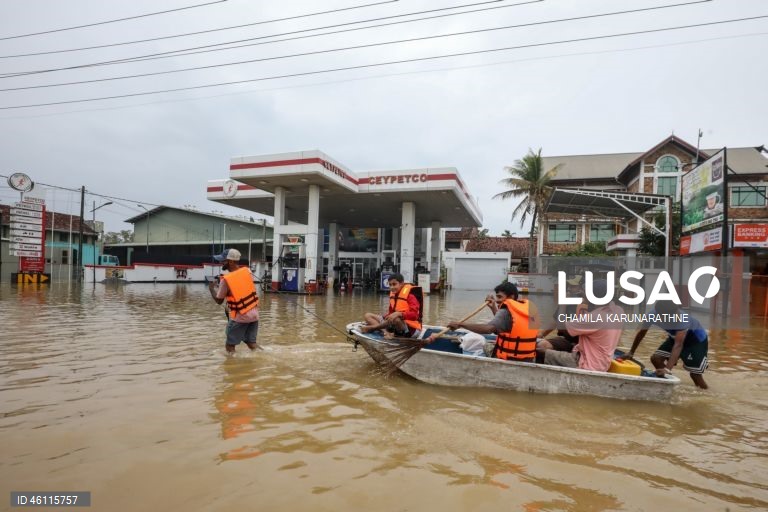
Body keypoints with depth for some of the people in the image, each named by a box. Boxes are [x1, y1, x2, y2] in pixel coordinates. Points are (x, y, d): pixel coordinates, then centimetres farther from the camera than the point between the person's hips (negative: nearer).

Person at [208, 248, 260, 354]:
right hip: (254, 314, 6)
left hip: (240, 316, -6)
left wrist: (211, 288, 13)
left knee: (229, 345, 9)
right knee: (252, 343, 15)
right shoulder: (247, 271, -1)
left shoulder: (225, 279, -16)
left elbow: (219, 300, -5)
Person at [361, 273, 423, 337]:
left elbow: (414, 314, -23)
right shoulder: (393, 294, 8)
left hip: (410, 328, -8)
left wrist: (399, 314, -36)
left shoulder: (410, 295, -12)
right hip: (396, 328, 8)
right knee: (368, 316, 1)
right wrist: (388, 315, -5)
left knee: (395, 319, -42)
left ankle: (371, 328, -21)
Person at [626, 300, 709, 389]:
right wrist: (631, 352, 0)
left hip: (697, 338, -5)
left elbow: (678, 344, -48)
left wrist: (668, 368, -57)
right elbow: (641, 333, -8)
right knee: (656, 358, -9)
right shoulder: (652, 315, -25)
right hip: (676, 336, 5)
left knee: (695, 373, -13)